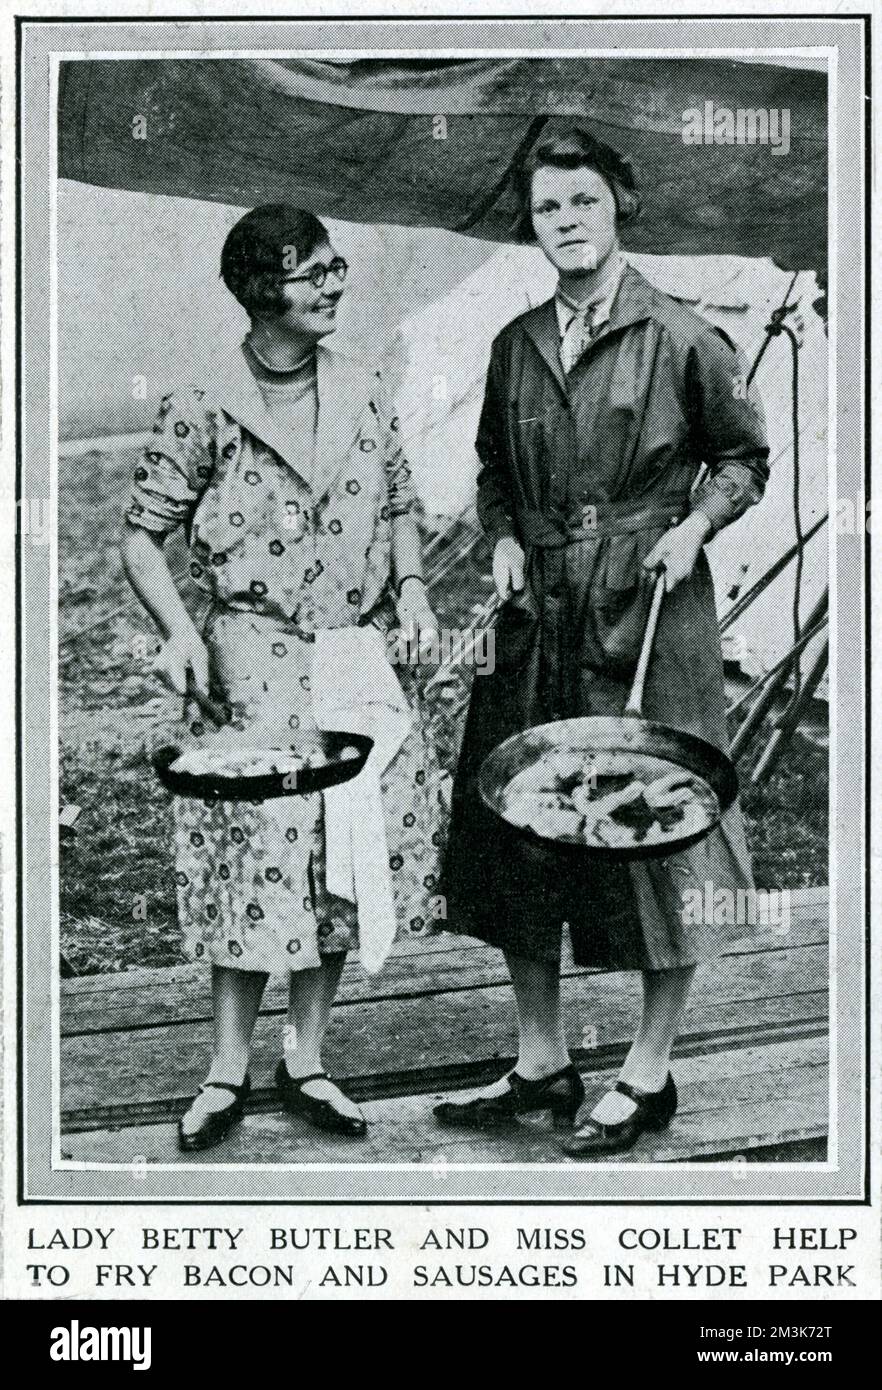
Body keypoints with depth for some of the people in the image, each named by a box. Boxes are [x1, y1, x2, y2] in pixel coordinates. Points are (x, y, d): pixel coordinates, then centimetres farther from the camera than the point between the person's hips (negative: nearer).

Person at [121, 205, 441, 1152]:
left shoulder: (364, 394, 6)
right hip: (252, 670, -4)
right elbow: (142, 538, -3)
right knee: (256, 860, -3)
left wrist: (410, 585, 1)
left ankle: (306, 1061, 22)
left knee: (343, 860, 7)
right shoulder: (203, 410, -7)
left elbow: (398, 506, 18)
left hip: (358, 658, 4)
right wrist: (179, 629, -16)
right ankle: (228, 1072, 14)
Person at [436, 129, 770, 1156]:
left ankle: (648, 1074, 14)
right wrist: (504, 537, 3)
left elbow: (744, 456, 5)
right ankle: (541, 1061, 21)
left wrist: (694, 522, -11)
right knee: (519, 822, 7)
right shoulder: (517, 346, 10)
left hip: (649, 609, -5)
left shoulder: (678, 338, -3)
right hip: (539, 611, 5)